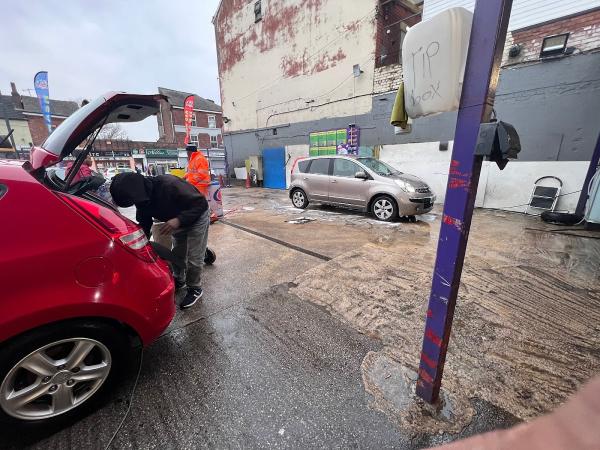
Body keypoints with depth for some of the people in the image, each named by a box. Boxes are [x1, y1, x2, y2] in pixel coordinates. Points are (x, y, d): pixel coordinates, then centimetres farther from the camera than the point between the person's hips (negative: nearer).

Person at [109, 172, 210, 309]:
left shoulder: (170, 185, -36)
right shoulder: (143, 199, -12)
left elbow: (201, 203, -33)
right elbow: (144, 226, 0)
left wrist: (179, 220, -42)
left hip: (197, 217, -7)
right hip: (178, 222, 7)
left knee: (194, 259, -5)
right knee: (177, 255, 15)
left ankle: (195, 289, 16)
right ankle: (179, 280, 39)